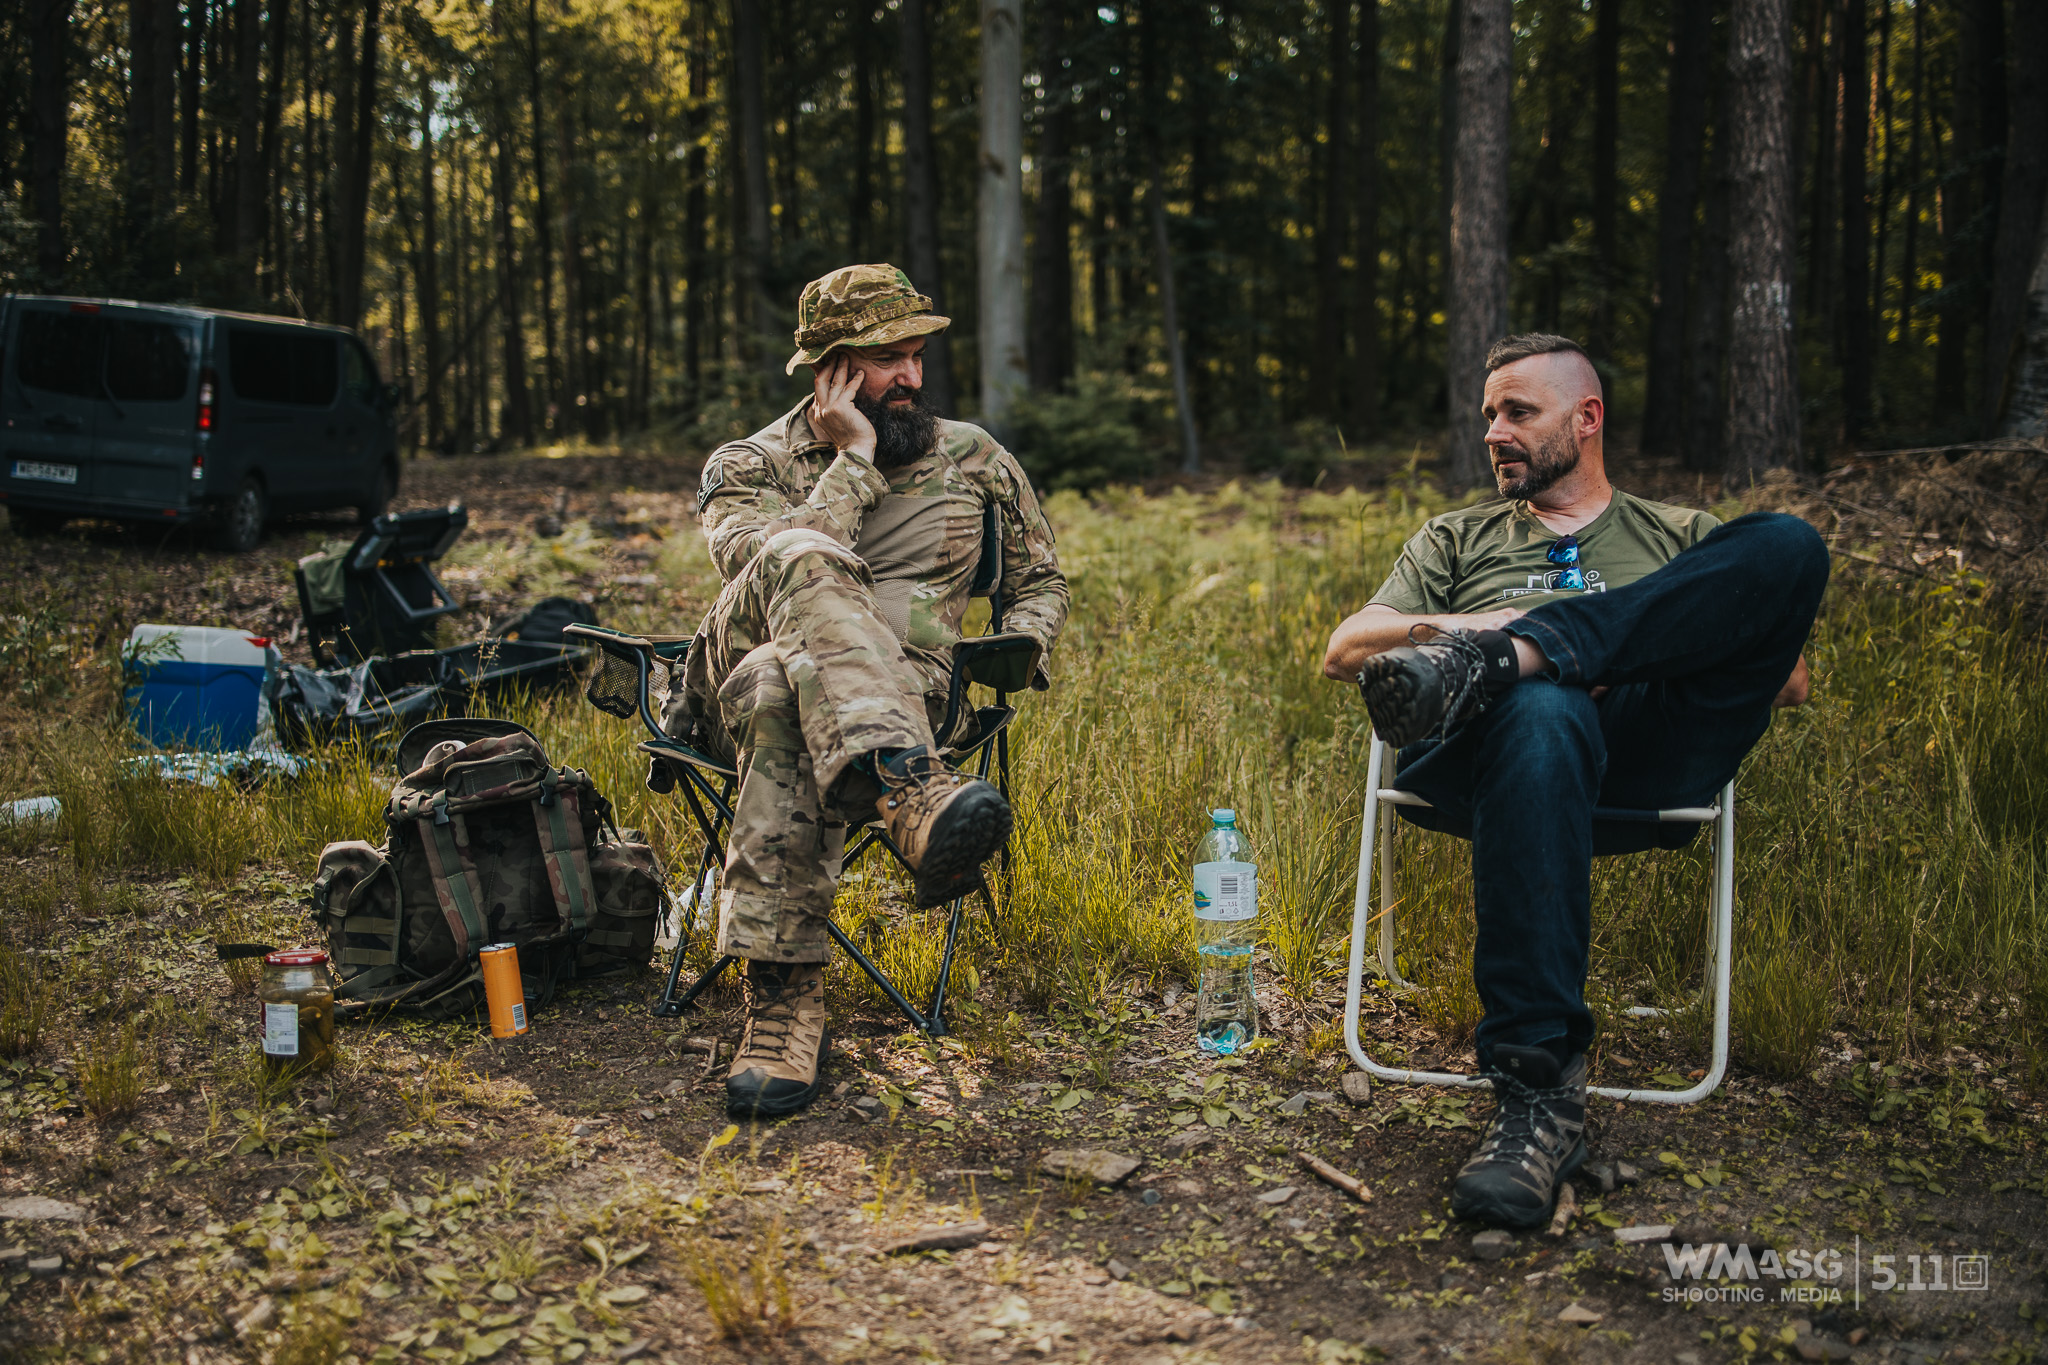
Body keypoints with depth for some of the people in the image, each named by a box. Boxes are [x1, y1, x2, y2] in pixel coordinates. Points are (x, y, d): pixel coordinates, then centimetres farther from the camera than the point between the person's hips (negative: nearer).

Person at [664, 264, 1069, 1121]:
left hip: (894, 695, 0)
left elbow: (1041, 580, 29)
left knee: (783, 693, -39)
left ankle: (783, 997, -47)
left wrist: (1016, 649, 7)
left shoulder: (971, 457, 19)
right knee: (803, 561, -37)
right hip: (741, 678, 0)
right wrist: (856, 461, -6)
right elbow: (765, 567, -10)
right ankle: (914, 797, -59)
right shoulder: (746, 466, 13)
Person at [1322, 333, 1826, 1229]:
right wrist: (1467, 624, -2)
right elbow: (1344, 652, 19)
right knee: (1539, 714, -42)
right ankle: (1539, 1093, -47)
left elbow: (1787, 681, 15)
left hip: (1649, 754, 1)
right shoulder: (1458, 539, 34)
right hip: (1514, 740, 0)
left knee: (1787, 544, -21)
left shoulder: (1681, 539, 32)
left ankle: (1504, 659, -34)